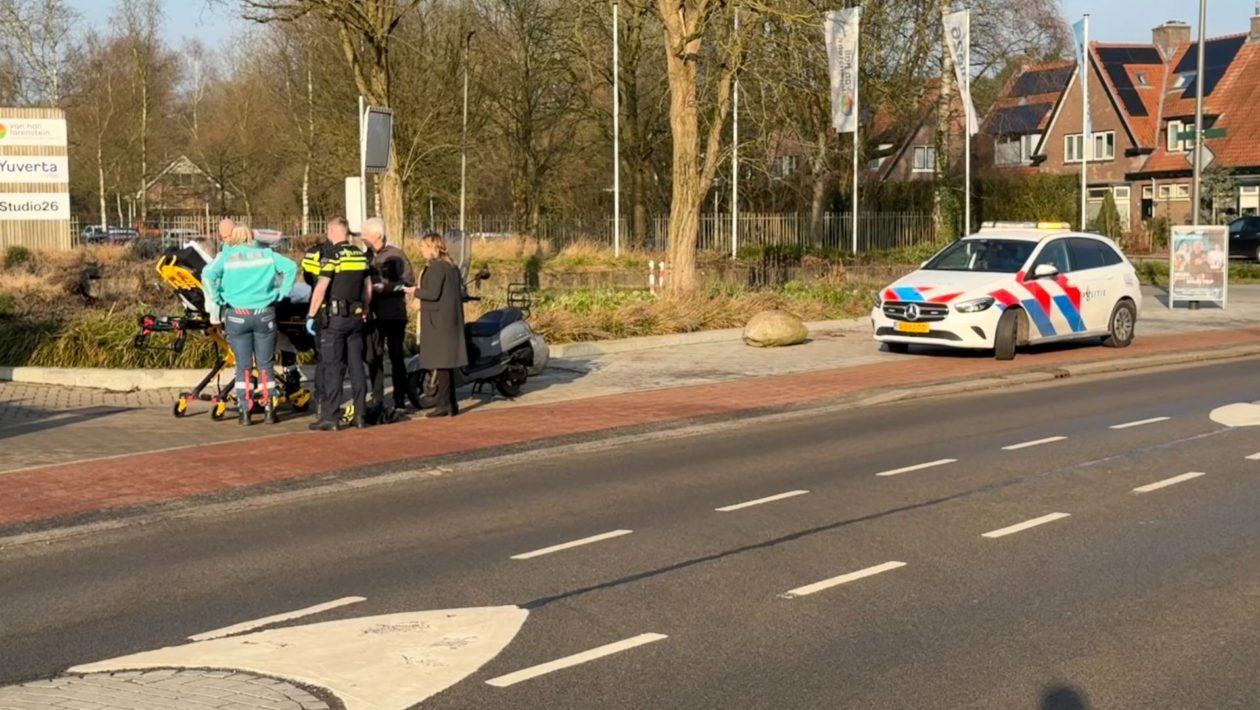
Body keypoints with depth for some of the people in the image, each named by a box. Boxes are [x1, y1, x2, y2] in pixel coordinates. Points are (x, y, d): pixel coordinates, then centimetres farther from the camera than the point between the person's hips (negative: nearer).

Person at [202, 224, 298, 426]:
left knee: (243, 365, 6)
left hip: (236, 315, -1)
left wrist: (217, 299, -4)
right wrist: (281, 292, 4)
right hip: (264, 314, 1)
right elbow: (290, 267, -2)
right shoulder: (266, 254, 4)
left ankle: (245, 411, 2)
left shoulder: (226, 256, -1)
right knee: (265, 364, 10)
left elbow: (208, 275, -14)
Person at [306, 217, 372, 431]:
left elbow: (321, 287, -15)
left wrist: (311, 315, -10)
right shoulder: (360, 255, 9)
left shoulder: (332, 254, -10)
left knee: (333, 367, -4)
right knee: (356, 365, 9)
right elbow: (368, 287, 15)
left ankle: (330, 417, -3)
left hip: (335, 316, -6)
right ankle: (360, 415, 11)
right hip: (356, 317, 6)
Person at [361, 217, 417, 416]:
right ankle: (377, 400, 12)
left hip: (394, 315, -5)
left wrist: (386, 287, -18)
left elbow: (409, 282, -12)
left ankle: (400, 400, 8)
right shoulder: (367, 257, 11)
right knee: (373, 358, 5)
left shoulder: (396, 255, -5)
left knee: (396, 357, 2)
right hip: (373, 315, 5)